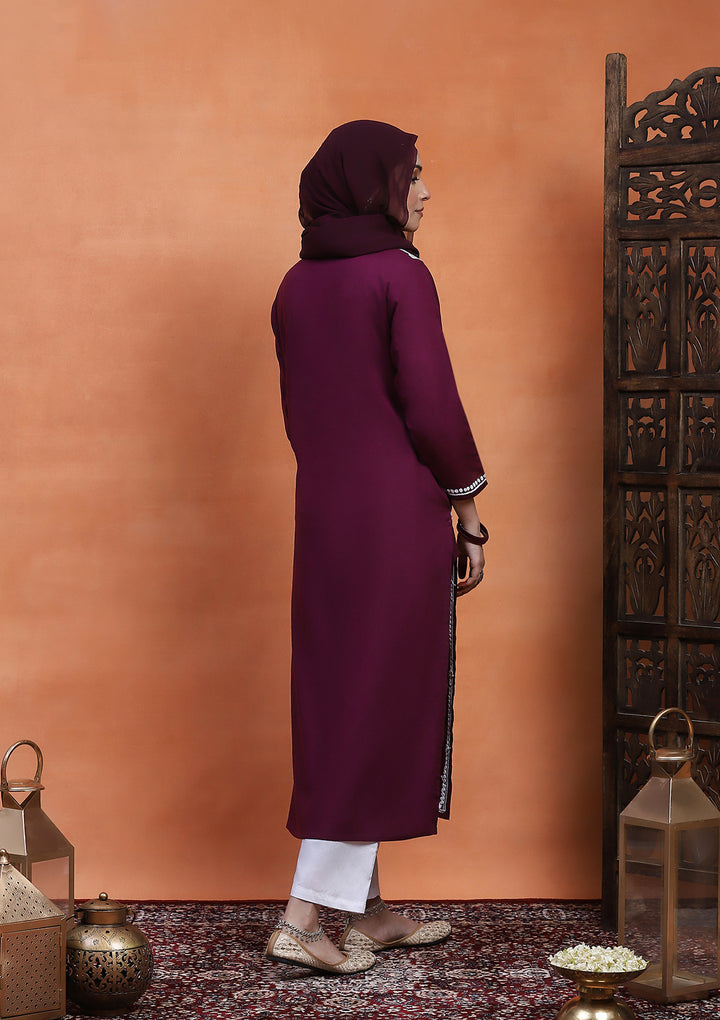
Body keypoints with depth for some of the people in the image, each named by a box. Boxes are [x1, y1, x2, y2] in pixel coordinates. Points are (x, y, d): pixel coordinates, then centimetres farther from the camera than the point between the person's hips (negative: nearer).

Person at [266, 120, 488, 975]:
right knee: (383, 708, -2)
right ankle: (304, 918, -4)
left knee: (338, 697, 11)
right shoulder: (401, 275, -12)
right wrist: (470, 518, -5)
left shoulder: (297, 287, 9)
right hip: (399, 512, -7)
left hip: (323, 510, 7)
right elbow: (431, 409, -14)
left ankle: (366, 913, 19)